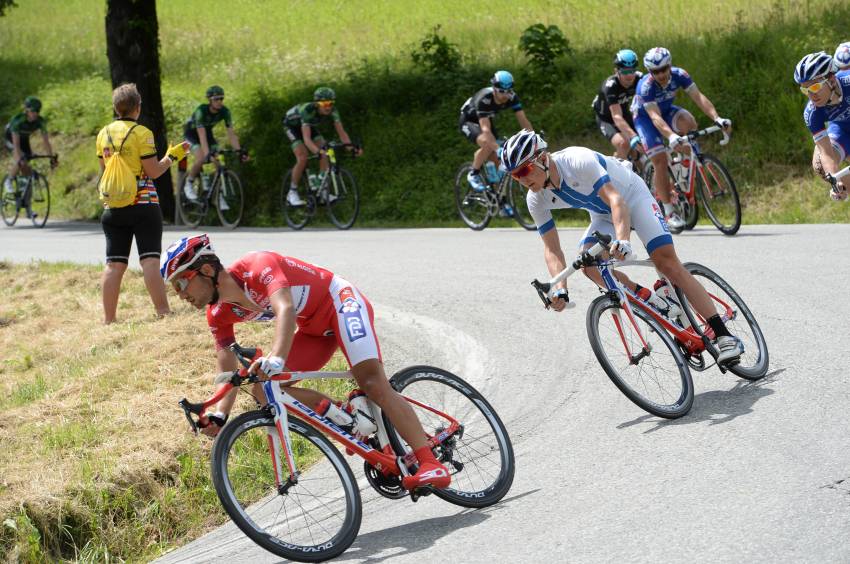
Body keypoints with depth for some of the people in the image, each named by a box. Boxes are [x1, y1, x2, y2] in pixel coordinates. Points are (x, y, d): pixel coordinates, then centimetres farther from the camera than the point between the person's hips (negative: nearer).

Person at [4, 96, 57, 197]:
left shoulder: (41, 121, -25)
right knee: (21, 162, -28)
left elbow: (46, 141, -22)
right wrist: (19, 159, -50)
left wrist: (52, 158, -29)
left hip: (24, 139, 5)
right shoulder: (18, 120, -37)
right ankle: (8, 182, -9)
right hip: (10, 138, -5)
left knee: (27, 169, -4)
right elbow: (16, 143, -41)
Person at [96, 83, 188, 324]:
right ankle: (163, 312, -10)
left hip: (113, 207, 5)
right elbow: (153, 171, -10)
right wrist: (172, 156, 4)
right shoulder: (141, 133, -9)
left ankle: (108, 319, 5)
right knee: (150, 261, -7)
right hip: (143, 204, -5)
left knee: (114, 264, 5)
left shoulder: (104, 134, 7)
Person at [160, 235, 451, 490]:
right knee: (264, 386, -8)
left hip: (340, 302, -8)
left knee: (372, 381, -26)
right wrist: (218, 416, -19)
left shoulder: (256, 266, -28)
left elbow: (286, 309, -45)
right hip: (313, 327, 8)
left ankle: (431, 465, -31)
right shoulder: (219, 315, -5)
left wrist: (276, 359, -61)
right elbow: (229, 375, -3)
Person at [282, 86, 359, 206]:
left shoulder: (332, 111, -27)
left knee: (325, 154, -14)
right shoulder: (308, 110, -42)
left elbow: (341, 132, -25)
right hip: (292, 125, -5)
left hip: (310, 126, 5)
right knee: (302, 158, -21)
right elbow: (306, 138, -49)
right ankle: (292, 192, -5)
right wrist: (318, 151, -65)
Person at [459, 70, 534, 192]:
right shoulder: (484, 99, -39)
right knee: (487, 143, -34)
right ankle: (474, 174, -13)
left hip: (486, 120, 6)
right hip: (468, 121, -6)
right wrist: (499, 150, -56)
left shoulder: (512, 98, -24)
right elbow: (486, 129, -46)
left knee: (498, 161, -7)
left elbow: (524, 121, -24)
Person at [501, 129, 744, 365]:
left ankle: (723, 336, -22)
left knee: (667, 261, -20)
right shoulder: (537, 200, -16)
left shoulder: (579, 162, -35)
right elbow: (551, 249, -13)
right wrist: (560, 290, -30)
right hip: (602, 215, 6)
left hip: (631, 196, -6)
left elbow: (616, 200, -43)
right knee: (590, 265, -23)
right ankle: (651, 301, -3)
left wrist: (622, 240, -60)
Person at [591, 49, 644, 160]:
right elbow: (617, 116, -44)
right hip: (606, 119, -5)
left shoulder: (639, 78, -20)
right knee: (623, 144, -32)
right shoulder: (610, 86, -36)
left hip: (625, 114, 5)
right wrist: (633, 136, -57)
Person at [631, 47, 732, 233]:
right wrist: (671, 137, -60)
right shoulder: (646, 86, -34)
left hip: (667, 110, 3)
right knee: (660, 161, -18)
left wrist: (717, 118, -45)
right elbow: (655, 117, -43)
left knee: (688, 122, -30)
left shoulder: (679, 75, -24)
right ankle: (670, 212, -9)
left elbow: (698, 97, -30)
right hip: (645, 117, -3)